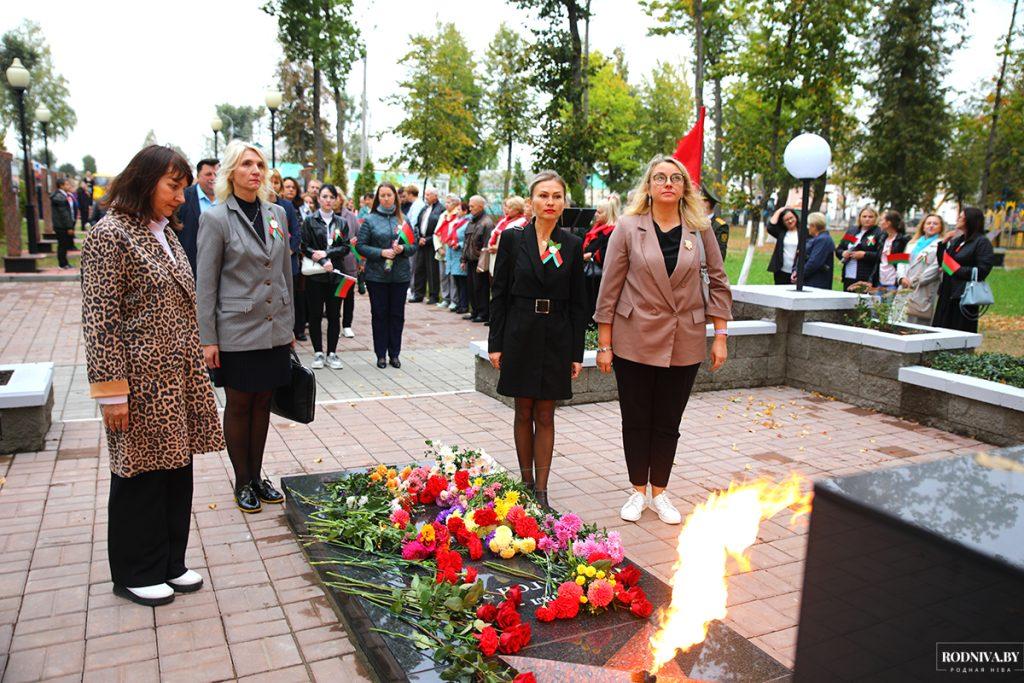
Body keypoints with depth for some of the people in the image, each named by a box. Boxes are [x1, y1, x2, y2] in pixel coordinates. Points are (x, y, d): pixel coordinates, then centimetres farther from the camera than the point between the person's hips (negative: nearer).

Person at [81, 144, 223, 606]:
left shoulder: (165, 233, 13)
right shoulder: (111, 235, -12)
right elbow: (100, 321, -16)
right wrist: (112, 392, -17)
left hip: (179, 379, 8)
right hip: (141, 383, -8)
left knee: (177, 469, 14)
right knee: (141, 477, 6)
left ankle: (170, 563, 30)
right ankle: (135, 574, 24)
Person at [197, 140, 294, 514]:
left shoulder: (277, 214, 7)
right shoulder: (215, 218, -7)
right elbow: (206, 284, -7)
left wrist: (290, 324, 13)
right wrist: (208, 339, -9)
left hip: (275, 329, 5)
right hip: (237, 331, -4)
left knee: (263, 402, 12)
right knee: (239, 405, 7)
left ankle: (257, 476, 26)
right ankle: (242, 482, 22)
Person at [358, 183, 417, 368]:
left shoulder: (402, 219, 7)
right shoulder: (370, 220, 0)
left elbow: (414, 246, 7)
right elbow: (361, 246, -3)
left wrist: (402, 249, -13)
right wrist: (381, 252, -16)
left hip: (400, 276, 2)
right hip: (377, 275, -2)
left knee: (397, 315, 7)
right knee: (379, 314, 5)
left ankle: (394, 354, 18)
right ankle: (381, 355, 14)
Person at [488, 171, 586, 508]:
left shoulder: (572, 244, 2)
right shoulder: (512, 238, -1)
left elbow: (578, 302, 4)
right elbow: (499, 293, 1)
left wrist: (577, 352, 1)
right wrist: (495, 343, -3)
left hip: (556, 337, 1)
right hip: (520, 336, 0)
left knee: (545, 415, 6)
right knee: (524, 413, 9)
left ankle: (541, 490, 13)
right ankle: (525, 482, 23)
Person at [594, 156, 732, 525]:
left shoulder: (700, 228, 2)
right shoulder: (628, 228, -4)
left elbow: (718, 282, 6)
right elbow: (609, 289, -4)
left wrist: (720, 336, 0)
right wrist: (604, 344, -5)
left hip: (684, 343, 2)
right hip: (635, 340, -1)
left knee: (668, 422, 11)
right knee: (636, 420, 9)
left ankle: (659, 493, 26)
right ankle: (637, 492, 26)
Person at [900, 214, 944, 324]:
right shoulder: (913, 243, 21)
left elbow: (936, 268, -9)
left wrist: (914, 282, -12)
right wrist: (902, 278, -5)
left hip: (924, 293, -6)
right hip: (906, 292, 6)